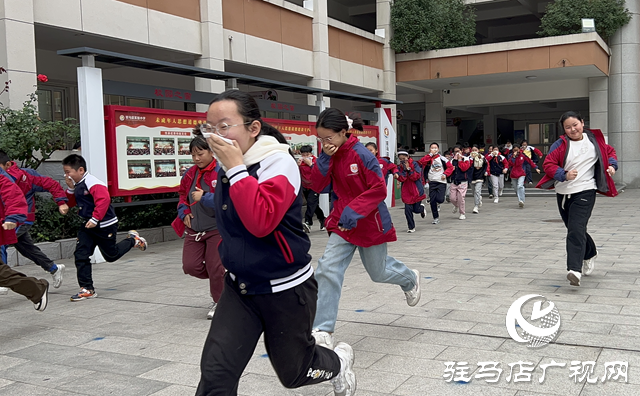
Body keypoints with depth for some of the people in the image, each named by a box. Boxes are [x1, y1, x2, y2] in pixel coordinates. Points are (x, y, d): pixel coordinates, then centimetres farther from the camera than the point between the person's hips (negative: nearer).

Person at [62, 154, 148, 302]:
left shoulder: (92, 183, -20)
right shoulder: (77, 185, 9)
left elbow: (104, 200, -32)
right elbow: (72, 203, 17)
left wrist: (95, 219, -34)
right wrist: (70, 189, 0)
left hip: (104, 226, -8)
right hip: (87, 227, 8)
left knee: (111, 255, 7)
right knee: (80, 255, -4)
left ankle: (133, 240, 32)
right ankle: (87, 289, 1)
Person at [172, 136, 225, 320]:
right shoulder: (190, 173, 6)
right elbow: (182, 193, 22)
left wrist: (204, 197, -24)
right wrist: (184, 212, 6)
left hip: (217, 229, -6)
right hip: (194, 229, 7)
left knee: (215, 268, 0)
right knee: (190, 266, 2)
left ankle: (218, 303, 24)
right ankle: (218, 280, 32)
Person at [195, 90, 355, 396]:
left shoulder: (278, 162, -18)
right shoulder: (226, 169, 1)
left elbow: (261, 222, -35)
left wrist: (236, 167, -30)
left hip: (285, 289, -5)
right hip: (239, 289, 5)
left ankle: (339, 362, 48)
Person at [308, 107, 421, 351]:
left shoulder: (361, 155, -19)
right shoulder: (330, 155, 0)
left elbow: (379, 190, -20)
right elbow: (318, 185, -7)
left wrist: (354, 210, -27)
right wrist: (325, 159, -18)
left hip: (370, 223, -4)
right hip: (342, 222, 5)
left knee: (378, 272, 15)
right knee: (328, 269, -12)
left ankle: (410, 279, 51)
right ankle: (323, 331, -8)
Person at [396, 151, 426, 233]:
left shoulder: (414, 164, -5)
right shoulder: (400, 167, 4)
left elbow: (416, 177, -15)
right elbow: (401, 179, -8)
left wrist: (408, 169, -17)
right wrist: (404, 169, -15)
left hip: (416, 190, -3)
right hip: (407, 191, 3)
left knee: (416, 210, 3)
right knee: (408, 209, -6)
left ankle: (422, 208, 42)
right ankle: (411, 227, 8)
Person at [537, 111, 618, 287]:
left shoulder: (594, 140, 3)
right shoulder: (560, 144, -5)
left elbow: (610, 151, 20)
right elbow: (548, 164, -12)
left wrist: (612, 165, 1)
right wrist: (564, 175, -26)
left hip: (585, 193, -2)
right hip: (563, 193, 2)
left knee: (576, 230, -18)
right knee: (574, 230, 17)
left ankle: (575, 270, -22)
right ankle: (590, 254, 45)